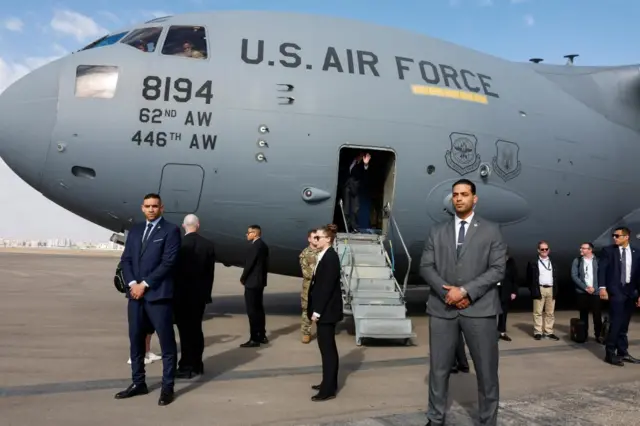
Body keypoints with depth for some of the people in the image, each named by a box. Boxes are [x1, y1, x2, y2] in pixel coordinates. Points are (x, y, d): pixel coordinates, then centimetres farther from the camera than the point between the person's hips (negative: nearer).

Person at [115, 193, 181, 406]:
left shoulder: (171, 230, -3)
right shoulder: (135, 230, 15)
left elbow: (168, 262, -11)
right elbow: (126, 259, 10)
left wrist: (144, 285, -13)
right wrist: (132, 283, -6)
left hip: (158, 294, -6)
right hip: (135, 294, 6)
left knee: (166, 342, 0)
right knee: (136, 340, 13)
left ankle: (167, 387, 10)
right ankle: (138, 383, 26)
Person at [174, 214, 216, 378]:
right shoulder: (208, 245, 1)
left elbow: (175, 270, -9)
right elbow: (210, 272, 4)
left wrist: (172, 293, 1)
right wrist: (207, 294, 12)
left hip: (182, 294, -5)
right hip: (200, 294, 5)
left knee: (185, 330, 0)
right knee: (196, 328, 14)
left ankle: (186, 367, 5)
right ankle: (197, 364, 22)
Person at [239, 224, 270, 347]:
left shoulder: (254, 246, -18)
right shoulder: (263, 245, 10)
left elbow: (249, 264, -18)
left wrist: (243, 278, -5)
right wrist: (261, 276, 15)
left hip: (252, 282, -10)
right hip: (260, 281, 10)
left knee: (252, 311, -5)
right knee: (259, 309, 15)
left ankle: (254, 339, -1)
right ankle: (262, 336, 22)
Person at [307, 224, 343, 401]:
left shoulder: (331, 257, -17)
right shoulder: (324, 256, 12)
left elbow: (327, 286, -21)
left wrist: (317, 311, -20)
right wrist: (315, 309, 12)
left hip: (326, 310, -10)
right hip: (323, 309, 10)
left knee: (327, 348, -4)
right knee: (327, 347, 16)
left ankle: (328, 390, 4)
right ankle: (329, 383, 27)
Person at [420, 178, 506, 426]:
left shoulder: (491, 231, 6)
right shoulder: (437, 232, 12)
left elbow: (498, 269, -3)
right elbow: (426, 267, 5)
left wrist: (466, 291, -14)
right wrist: (447, 292, -11)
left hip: (479, 308, -1)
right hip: (442, 307, 2)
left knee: (486, 370, 5)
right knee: (439, 368, 8)